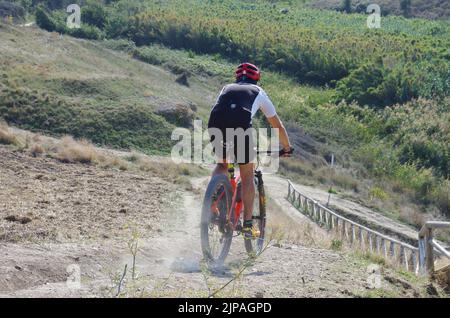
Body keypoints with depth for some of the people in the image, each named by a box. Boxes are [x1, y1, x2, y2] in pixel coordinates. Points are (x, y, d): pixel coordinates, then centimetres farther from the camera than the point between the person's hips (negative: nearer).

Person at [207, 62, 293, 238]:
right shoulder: (258, 92, 31)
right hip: (240, 125, -2)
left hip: (215, 125, 3)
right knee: (247, 177, 13)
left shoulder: (226, 89, 36)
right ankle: (248, 224, 10)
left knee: (222, 164, 29)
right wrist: (287, 148, 52)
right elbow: (277, 125, 38)